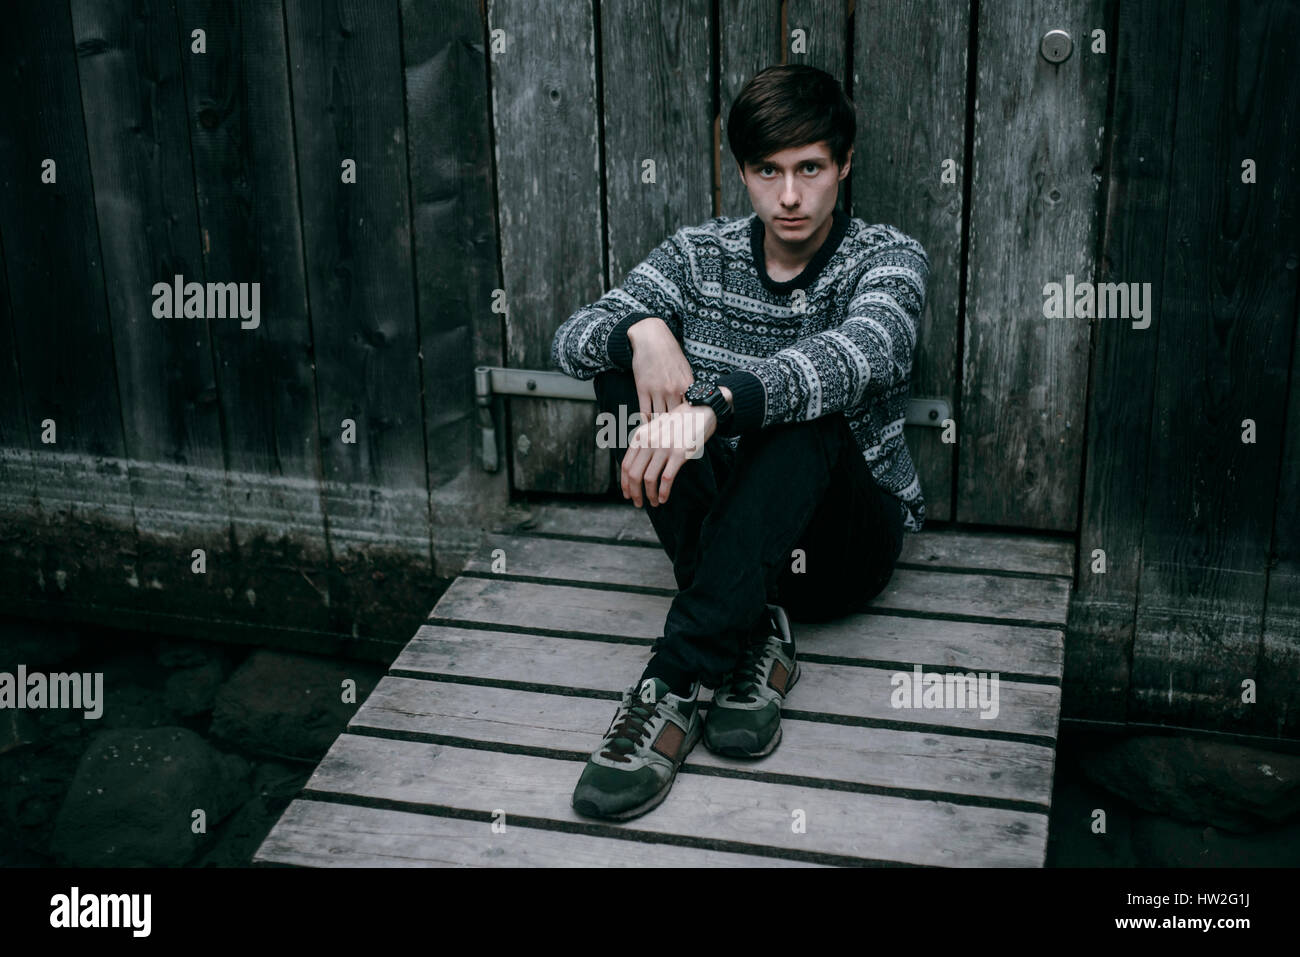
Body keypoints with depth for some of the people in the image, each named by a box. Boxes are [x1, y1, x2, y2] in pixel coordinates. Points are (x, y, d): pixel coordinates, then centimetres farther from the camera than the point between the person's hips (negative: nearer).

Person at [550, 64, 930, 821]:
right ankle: (751, 631, -29)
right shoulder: (700, 254, 5)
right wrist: (642, 329, -29)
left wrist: (714, 407, -48)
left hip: (848, 542, -3)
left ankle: (675, 685, -40)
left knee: (804, 409, -34)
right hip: (724, 527, 3)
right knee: (624, 357, -18)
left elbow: (856, 355, -31)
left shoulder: (889, 260, -6)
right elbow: (570, 341, -4)